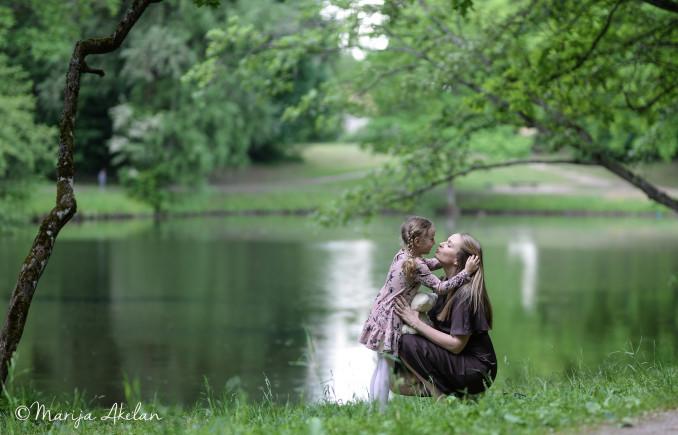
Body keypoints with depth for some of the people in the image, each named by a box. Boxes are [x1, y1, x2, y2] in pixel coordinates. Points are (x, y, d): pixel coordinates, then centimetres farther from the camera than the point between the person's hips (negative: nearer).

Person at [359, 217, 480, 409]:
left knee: (381, 367, 15)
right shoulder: (416, 266, -20)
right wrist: (466, 272, -21)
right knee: (385, 368, -8)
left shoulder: (402, 255, 8)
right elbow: (440, 288, -22)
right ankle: (381, 410, -7)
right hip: (389, 319, -9)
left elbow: (427, 264, 25)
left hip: (381, 312, 9)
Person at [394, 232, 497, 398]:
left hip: (476, 371, -8)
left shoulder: (466, 294, -20)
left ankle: (439, 395, -9)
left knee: (408, 343, -19)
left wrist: (415, 322, -19)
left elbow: (456, 345, -21)